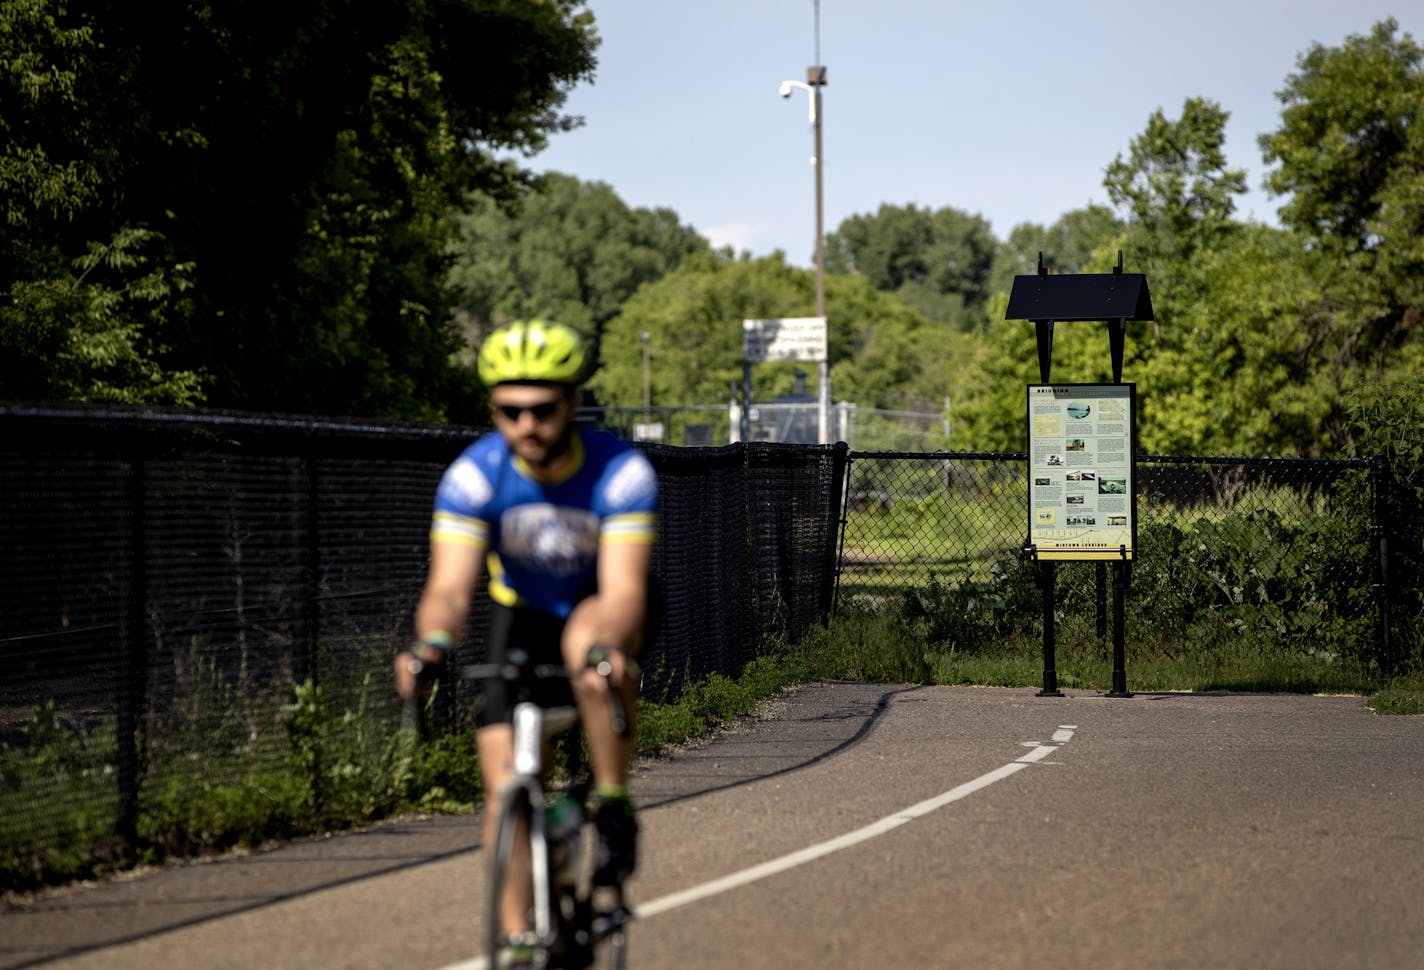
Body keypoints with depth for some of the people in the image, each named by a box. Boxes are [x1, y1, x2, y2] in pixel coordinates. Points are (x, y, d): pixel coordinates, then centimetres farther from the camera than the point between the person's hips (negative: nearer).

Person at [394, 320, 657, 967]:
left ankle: (614, 811, -24)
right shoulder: (474, 476, -23)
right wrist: (431, 645, -54)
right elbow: (450, 585, -32)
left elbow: (624, 590, -37)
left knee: (588, 641, -39)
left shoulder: (622, 473, -28)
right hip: (523, 617, 2)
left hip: (604, 611, -2)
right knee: (507, 787, -11)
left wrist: (606, 647, -59)